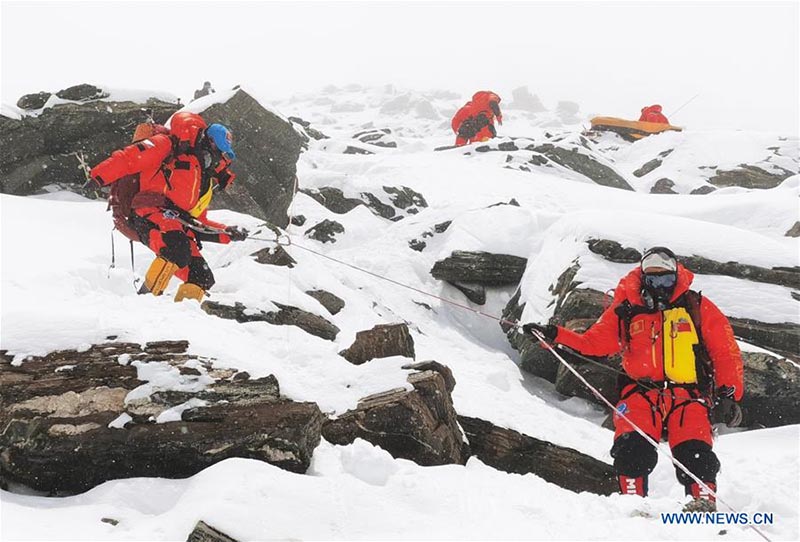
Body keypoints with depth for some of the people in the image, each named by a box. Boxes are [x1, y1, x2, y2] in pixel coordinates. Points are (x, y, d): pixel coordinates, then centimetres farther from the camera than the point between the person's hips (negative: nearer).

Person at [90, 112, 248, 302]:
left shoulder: (205, 183, 29)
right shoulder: (172, 147, 6)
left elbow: (199, 224, 29)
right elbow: (129, 158, -3)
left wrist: (229, 233, 18)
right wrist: (98, 177, -15)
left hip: (177, 227, 8)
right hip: (151, 213, -8)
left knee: (202, 277, -5)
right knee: (178, 248, -35)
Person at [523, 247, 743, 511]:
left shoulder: (697, 307, 8)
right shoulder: (626, 310, 10)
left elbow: (726, 352, 9)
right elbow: (594, 341, 9)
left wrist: (728, 394, -2)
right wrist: (555, 335, -5)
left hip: (687, 396, 0)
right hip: (642, 393, 1)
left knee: (695, 454, -18)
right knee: (632, 447, -20)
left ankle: (704, 503, -8)